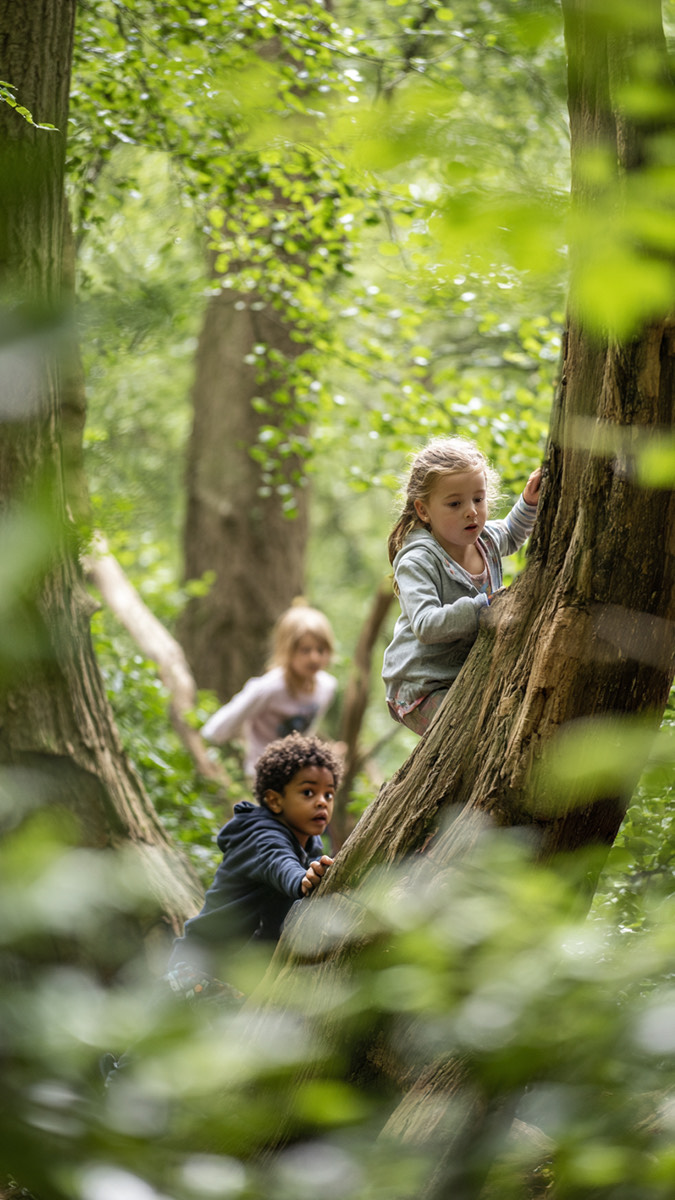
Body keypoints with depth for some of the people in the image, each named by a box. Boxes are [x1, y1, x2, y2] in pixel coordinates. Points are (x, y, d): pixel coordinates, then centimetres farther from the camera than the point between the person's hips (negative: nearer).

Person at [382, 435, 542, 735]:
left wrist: (529, 502, 13)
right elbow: (426, 626, -32)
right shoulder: (417, 562, -19)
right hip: (421, 691, -8)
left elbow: (509, 536, 32)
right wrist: (485, 606, -36)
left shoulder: (484, 540, 5)